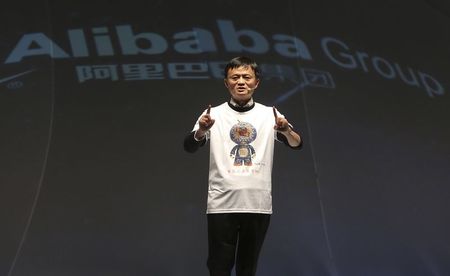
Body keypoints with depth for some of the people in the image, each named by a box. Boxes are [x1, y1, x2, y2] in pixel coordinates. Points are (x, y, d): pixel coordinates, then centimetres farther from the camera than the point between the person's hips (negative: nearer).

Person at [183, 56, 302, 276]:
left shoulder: (269, 115, 7)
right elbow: (189, 147, -6)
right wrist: (202, 131, -28)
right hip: (222, 204, -1)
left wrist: (287, 130, -24)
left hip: (258, 205, 1)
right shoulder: (214, 115, 4)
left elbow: (296, 144, -2)